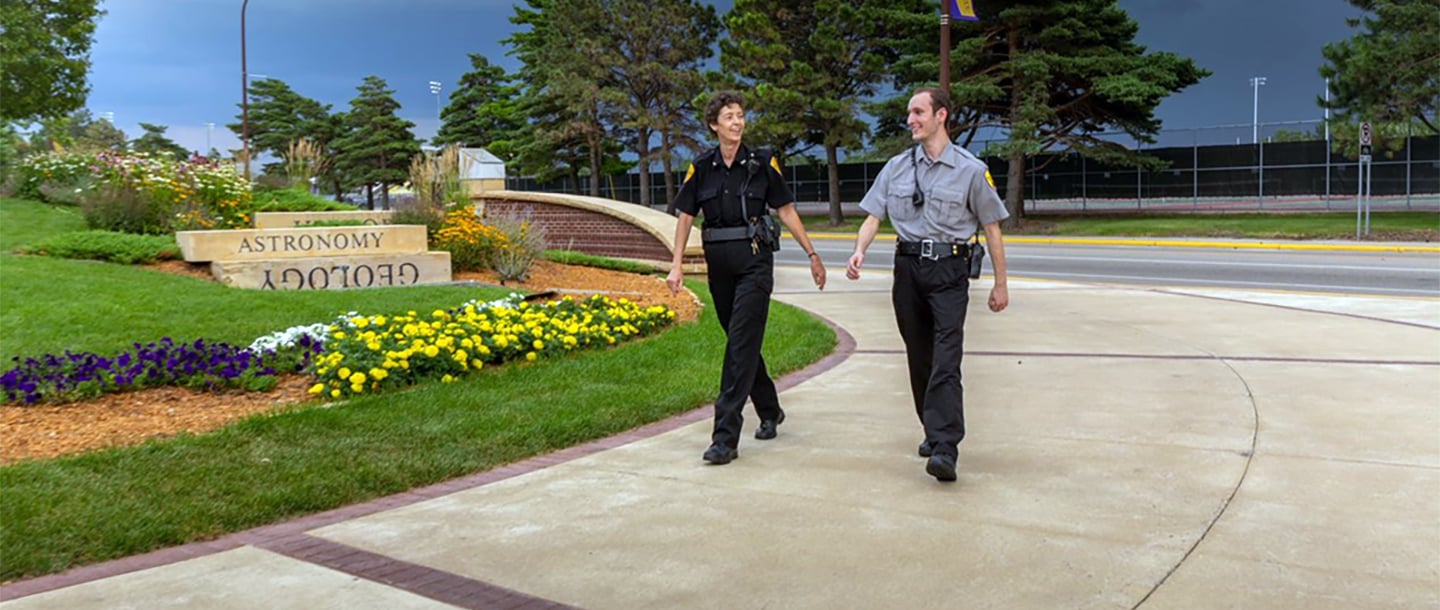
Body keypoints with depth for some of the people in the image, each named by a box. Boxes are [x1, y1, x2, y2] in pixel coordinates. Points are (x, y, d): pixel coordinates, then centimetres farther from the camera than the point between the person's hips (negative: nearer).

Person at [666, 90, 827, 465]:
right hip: (719, 263, 4)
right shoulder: (701, 168, 5)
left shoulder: (762, 164, 0)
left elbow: (786, 210, 6)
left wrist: (812, 255, 6)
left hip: (755, 259, -4)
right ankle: (769, 412, 35)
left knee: (741, 344, -12)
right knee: (741, 341, 14)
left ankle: (725, 438, -13)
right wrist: (676, 265, 0)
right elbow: (685, 217, 9)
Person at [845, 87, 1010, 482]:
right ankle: (934, 431, 27)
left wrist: (1000, 284, 6)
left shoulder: (971, 170, 1)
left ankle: (944, 449, -22)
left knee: (946, 360, -15)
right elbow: (873, 216, 7)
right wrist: (859, 251, -14)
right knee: (919, 358, 11)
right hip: (908, 268, 4)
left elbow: (991, 228, 5)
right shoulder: (896, 168, 11)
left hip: (949, 271, -4)